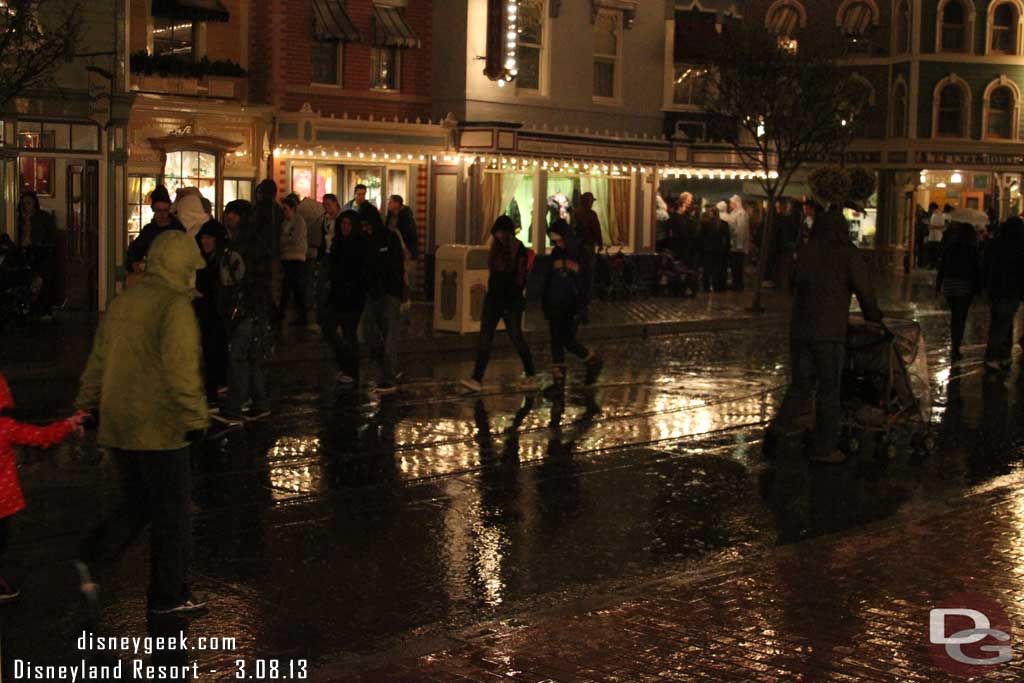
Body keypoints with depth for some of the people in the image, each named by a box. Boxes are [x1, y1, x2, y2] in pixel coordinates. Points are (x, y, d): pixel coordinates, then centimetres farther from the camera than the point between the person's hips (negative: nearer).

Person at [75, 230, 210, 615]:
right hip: (159, 427, -8)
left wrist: (87, 405, 26)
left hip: (118, 425, 8)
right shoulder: (175, 306, -14)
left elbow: (98, 360, 17)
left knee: (137, 505, 20)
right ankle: (169, 595, 14)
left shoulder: (121, 303, 11)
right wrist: (195, 418, -18)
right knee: (173, 512, 5)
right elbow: (181, 369, -22)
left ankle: (92, 557, 3)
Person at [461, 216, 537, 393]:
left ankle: (531, 375, 20)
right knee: (485, 338, -4)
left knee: (516, 338, 2)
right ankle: (477, 379, -9)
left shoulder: (519, 251, -8)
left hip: (511, 301, -5)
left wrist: (511, 303, -14)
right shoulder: (497, 248, 10)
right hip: (493, 298, 6)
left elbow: (520, 280, -11)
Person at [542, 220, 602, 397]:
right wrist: (545, 303, 12)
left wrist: (582, 308, -14)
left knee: (568, 342, -6)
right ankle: (558, 383, 7)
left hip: (573, 307, -6)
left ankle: (594, 361, 20)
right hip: (556, 306, 6)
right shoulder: (556, 253, 8)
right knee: (556, 343, 3)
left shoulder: (580, 254, -8)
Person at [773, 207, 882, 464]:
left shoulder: (806, 252, 9)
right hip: (829, 331, -4)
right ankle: (824, 448, 11)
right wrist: (873, 317, 19)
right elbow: (865, 290, -1)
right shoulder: (847, 255, -5)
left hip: (799, 329, 4)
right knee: (828, 390, 6)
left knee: (800, 385, 15)